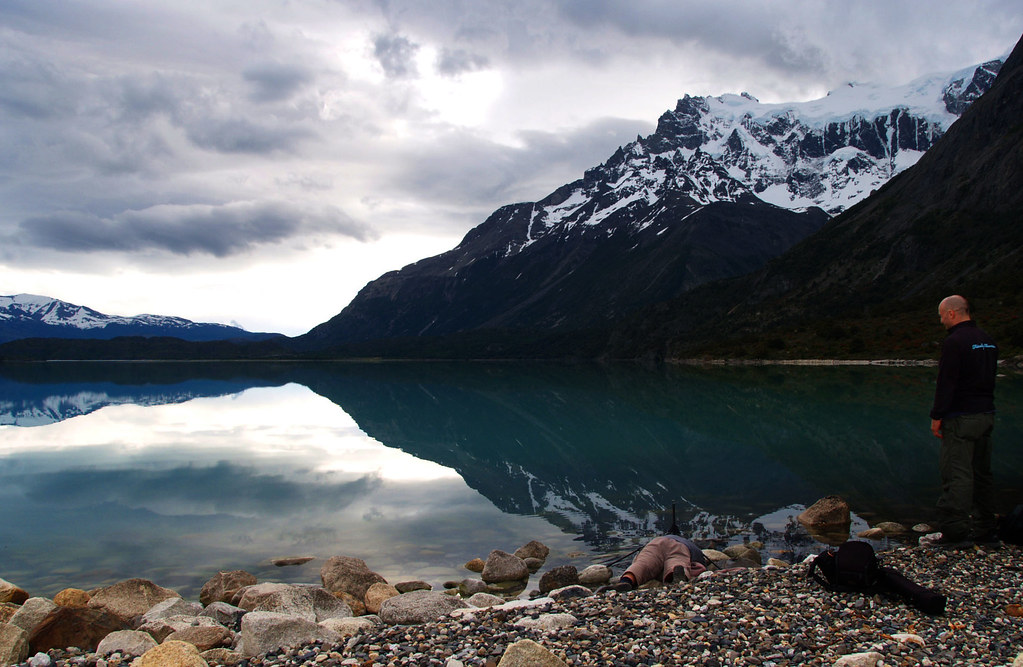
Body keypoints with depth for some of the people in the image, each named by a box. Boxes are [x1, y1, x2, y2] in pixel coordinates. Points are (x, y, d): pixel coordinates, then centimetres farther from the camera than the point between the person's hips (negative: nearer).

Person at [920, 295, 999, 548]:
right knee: (982, 473, 14)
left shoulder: (955, 341, -14)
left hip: (961, 418, -9)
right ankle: (984, 528, 21)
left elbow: (946, 383, -17)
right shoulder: (987, 340, 14)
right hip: (986, 415, 9)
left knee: (957, 475, -7)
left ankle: (955, 531, -7)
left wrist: (937, 416, -12)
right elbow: (989, 378, 19)